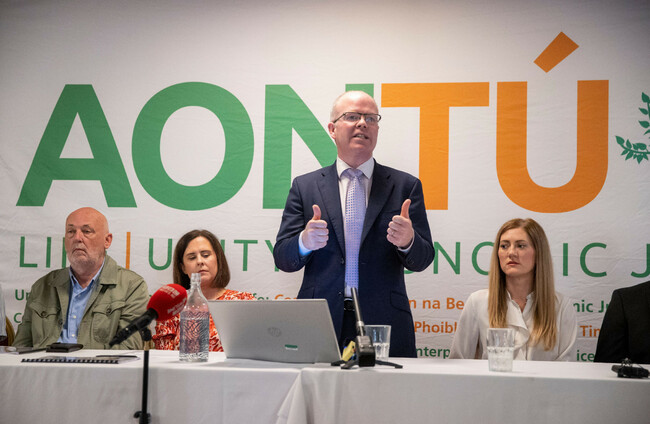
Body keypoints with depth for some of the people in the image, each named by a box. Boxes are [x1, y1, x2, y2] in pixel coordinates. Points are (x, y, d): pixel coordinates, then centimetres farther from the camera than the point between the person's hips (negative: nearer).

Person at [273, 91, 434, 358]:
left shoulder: (405, 186, 9)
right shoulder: (305, 186, 10)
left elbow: (422, 260, 4)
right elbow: (283, 259, 4)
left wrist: (408, 241, -19)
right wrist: (305, 242, -18)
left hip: (384, 326, 0)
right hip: (320, 325, 0)